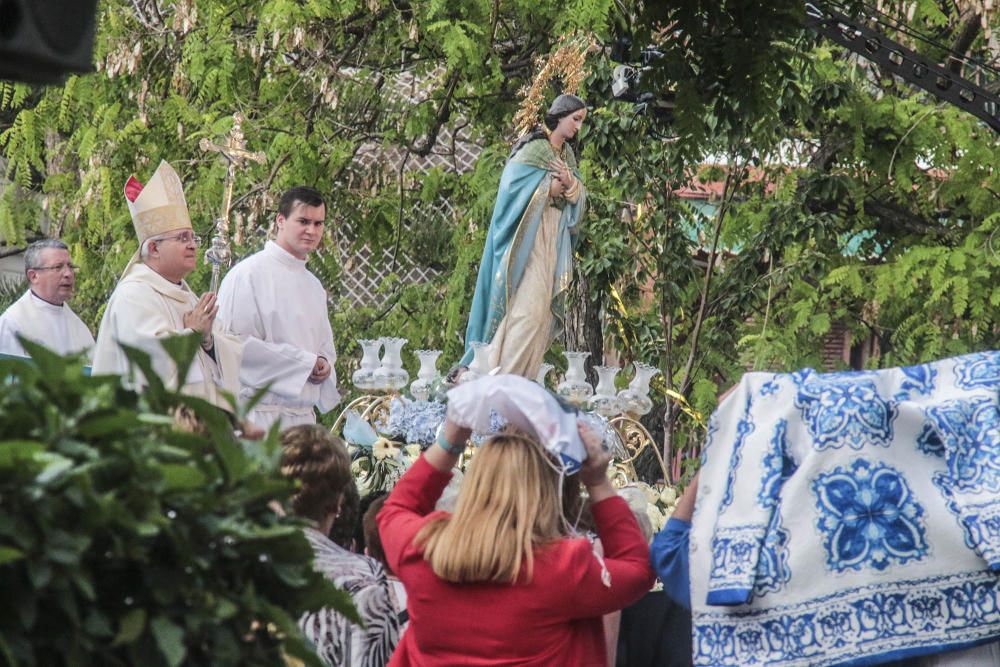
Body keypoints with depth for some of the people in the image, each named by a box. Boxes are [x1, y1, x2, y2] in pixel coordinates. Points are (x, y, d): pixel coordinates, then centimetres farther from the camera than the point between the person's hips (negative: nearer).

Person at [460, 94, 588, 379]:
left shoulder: (567, 154, 16)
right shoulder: (534, 148, -7)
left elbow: (579, 201, 12)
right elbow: (515, 188, -15)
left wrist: (570, 184, -9)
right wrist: (552, 186, -13)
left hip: (555, 239, 8)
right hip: (530, 236, -8)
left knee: (544, 309, 2)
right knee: (528, 305, -16)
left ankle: (522, 377, 4)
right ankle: (503, 374, -16)